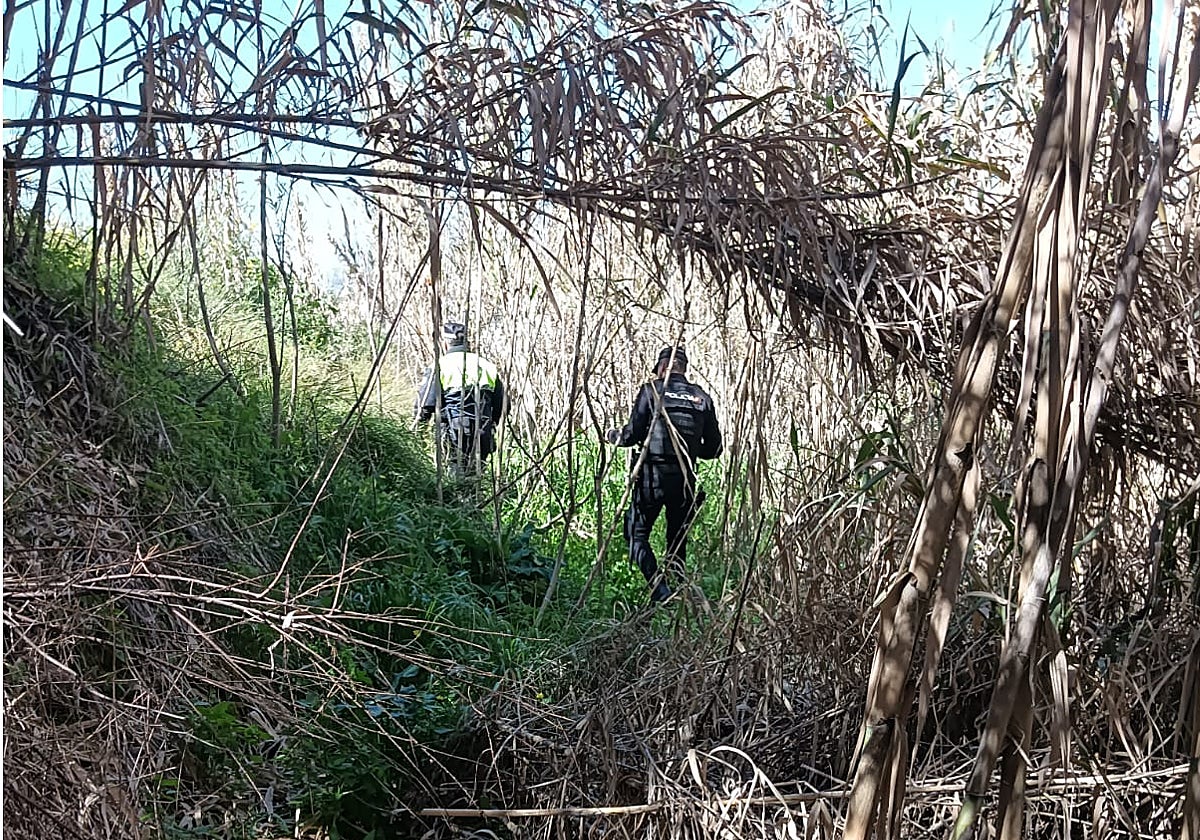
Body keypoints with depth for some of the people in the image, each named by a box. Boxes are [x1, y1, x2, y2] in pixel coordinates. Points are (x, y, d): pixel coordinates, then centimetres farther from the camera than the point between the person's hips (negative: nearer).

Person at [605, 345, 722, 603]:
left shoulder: (651, 390, -2)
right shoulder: (702, 397, 8)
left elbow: (631, 435, -7)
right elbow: (713, 447, 9)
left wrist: (612, 436, 14)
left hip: (653, 477, -4)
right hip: (686, 481, 4)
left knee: (637, 534, 6)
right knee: (678, 539, 17)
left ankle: (659, 588, -12)